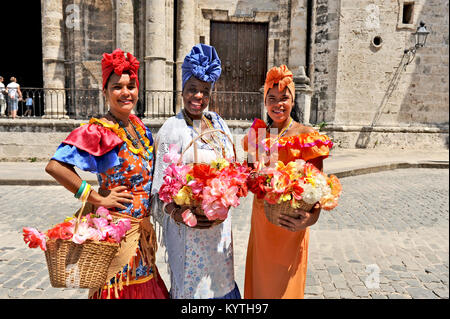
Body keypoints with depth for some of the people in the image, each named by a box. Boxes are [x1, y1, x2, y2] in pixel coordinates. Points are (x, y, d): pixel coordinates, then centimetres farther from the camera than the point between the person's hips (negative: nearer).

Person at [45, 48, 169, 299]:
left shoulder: (140, 127, 6)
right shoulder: (98, 131, -15)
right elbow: (55, 166, -25)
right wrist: (97, 199, -21)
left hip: (142, 228, 7)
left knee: (143, 285, 20)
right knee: (118, 289, 7)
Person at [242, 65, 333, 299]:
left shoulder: (308, 137, -11)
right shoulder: (257, 134, 4)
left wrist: (312, 216, -30)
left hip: (290, 223, -4)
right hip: (261, 220, 4)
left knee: (285, 283, 12)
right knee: (261, 278, 20)